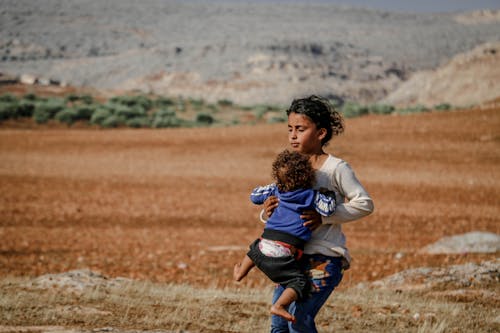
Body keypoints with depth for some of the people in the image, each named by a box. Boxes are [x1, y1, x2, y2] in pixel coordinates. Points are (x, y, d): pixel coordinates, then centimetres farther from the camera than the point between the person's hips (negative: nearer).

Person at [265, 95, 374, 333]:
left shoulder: (336, 168, -8)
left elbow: (365, 204, -10)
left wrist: (324, 217, -19)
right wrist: (267, 213, -9)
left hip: (325, 259, -6)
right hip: (292, 258, 6)